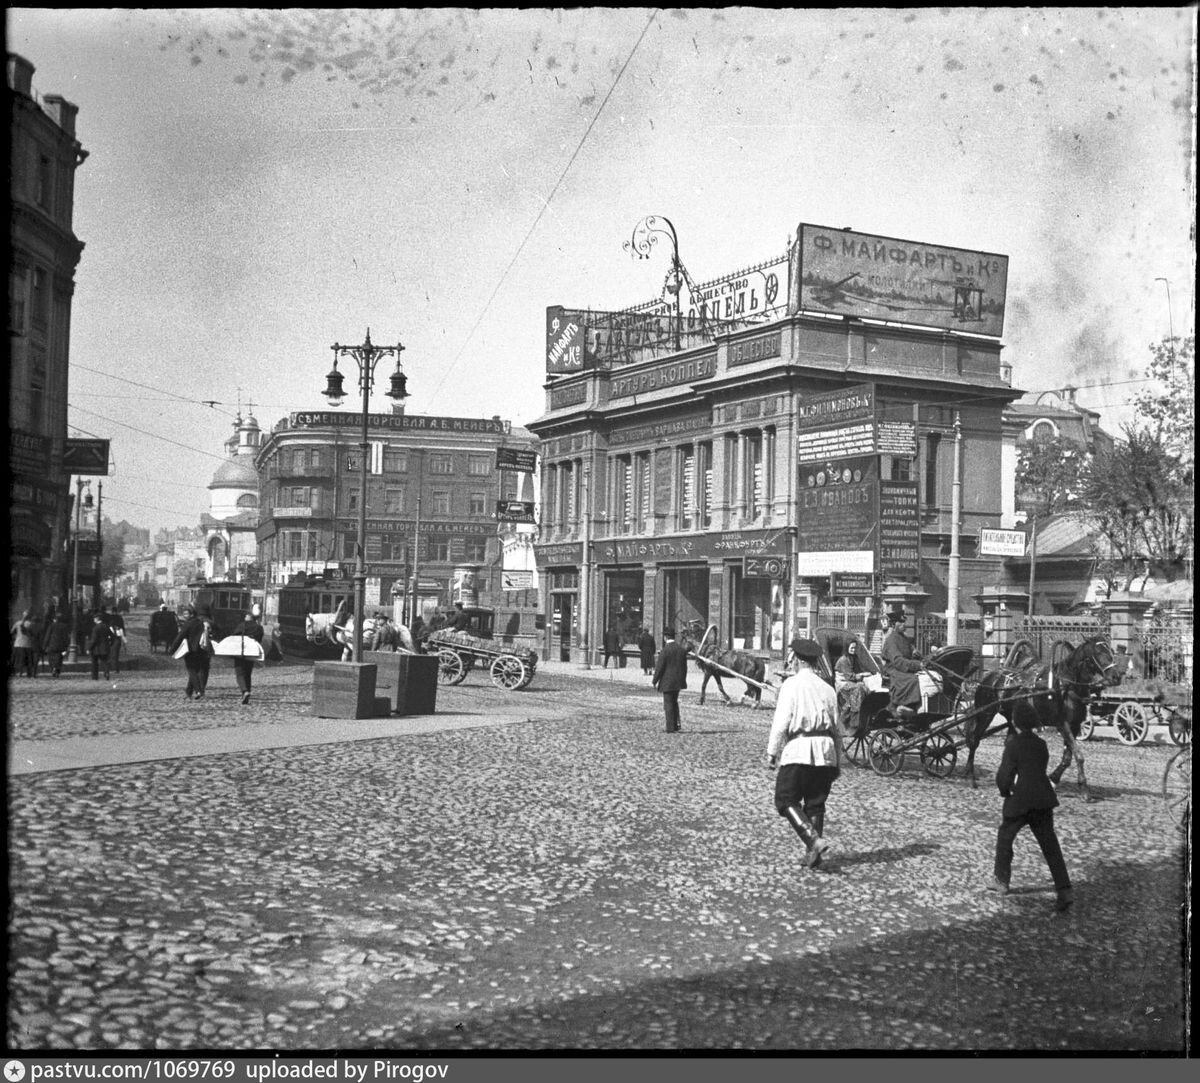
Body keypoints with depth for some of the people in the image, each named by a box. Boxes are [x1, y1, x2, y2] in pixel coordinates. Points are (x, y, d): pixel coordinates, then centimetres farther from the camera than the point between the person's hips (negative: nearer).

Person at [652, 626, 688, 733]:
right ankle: (677, 723, 15)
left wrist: (655, 681, -2)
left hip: (667, 682, -6)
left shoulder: (664, 651, -15)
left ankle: (671, 728, 3)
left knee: (668, 705, 2)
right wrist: (683, 680, 19)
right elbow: (684, 667, 9)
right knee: (674, 702, 21)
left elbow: (659, 668, -13)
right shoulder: (682, 650, 3)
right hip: (678, 682, 6)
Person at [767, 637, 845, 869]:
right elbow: (836, 728, 14)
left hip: (798, 748, -5)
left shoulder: (792, 684, -3)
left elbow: (781, 721, -10)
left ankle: (814, 840, -16)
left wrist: (772, 751, -4)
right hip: (825, 749, 6)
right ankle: (812, 854, 11)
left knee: (787, 799, 1)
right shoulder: (827, 689, 13)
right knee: (816, 803, 12)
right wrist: (837, 762, 19)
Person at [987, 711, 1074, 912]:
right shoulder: (1041, 744, 9)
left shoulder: (1014, 745, -9)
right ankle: (1064, 890, -5)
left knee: (1005, 836, 17)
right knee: (1050, 845, 4)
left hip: (1020, 800, -5)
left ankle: (1001, 880, 25)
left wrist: (1005, 792, 9)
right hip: (1043, 800, 5)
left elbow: (1004, 775, -10)